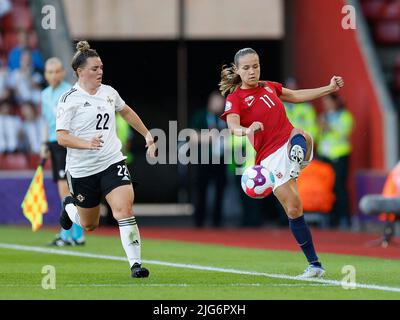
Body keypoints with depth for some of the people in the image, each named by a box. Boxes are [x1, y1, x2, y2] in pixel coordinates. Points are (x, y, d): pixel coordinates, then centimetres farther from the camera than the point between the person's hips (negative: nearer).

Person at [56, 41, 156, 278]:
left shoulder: (109, 92, 5)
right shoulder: (70, 100, -11)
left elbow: (126, 112, 27)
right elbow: (62, 136, -16)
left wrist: (147, 134, 29)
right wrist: (87, 143, -32)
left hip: (113, 163, 3)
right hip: (82, 170, -3)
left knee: (124, 209, -20)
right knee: (89, 225, 13)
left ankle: (136, 263, -18)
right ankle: (70, 207, 48)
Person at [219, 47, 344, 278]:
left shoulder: (269, 87, 15)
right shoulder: (234, 99, -3)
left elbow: (297, 96, 31)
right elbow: (233, 127, -21)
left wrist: (330, 88, 25)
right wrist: (247, 130, -44)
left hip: (291, 142, 4)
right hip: (270, 156, -4)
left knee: (300, 136, -33)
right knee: (293, 209, -9)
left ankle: (297, 163, -64)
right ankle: (315, 265, -1)